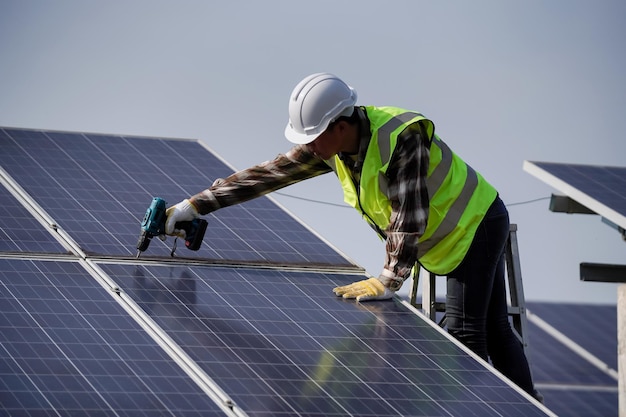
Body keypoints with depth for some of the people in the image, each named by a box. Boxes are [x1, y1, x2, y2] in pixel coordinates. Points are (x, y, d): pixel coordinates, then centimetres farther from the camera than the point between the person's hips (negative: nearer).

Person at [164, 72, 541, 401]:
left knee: (466, 333, -13)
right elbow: (266, 175, -6)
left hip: (476, 224, -8)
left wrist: (389, 281, -29)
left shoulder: (401, 137, -33)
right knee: (494, 330, 11)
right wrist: (193, 207, -8)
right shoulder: (331, 146, -7)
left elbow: (409, 214, -32)